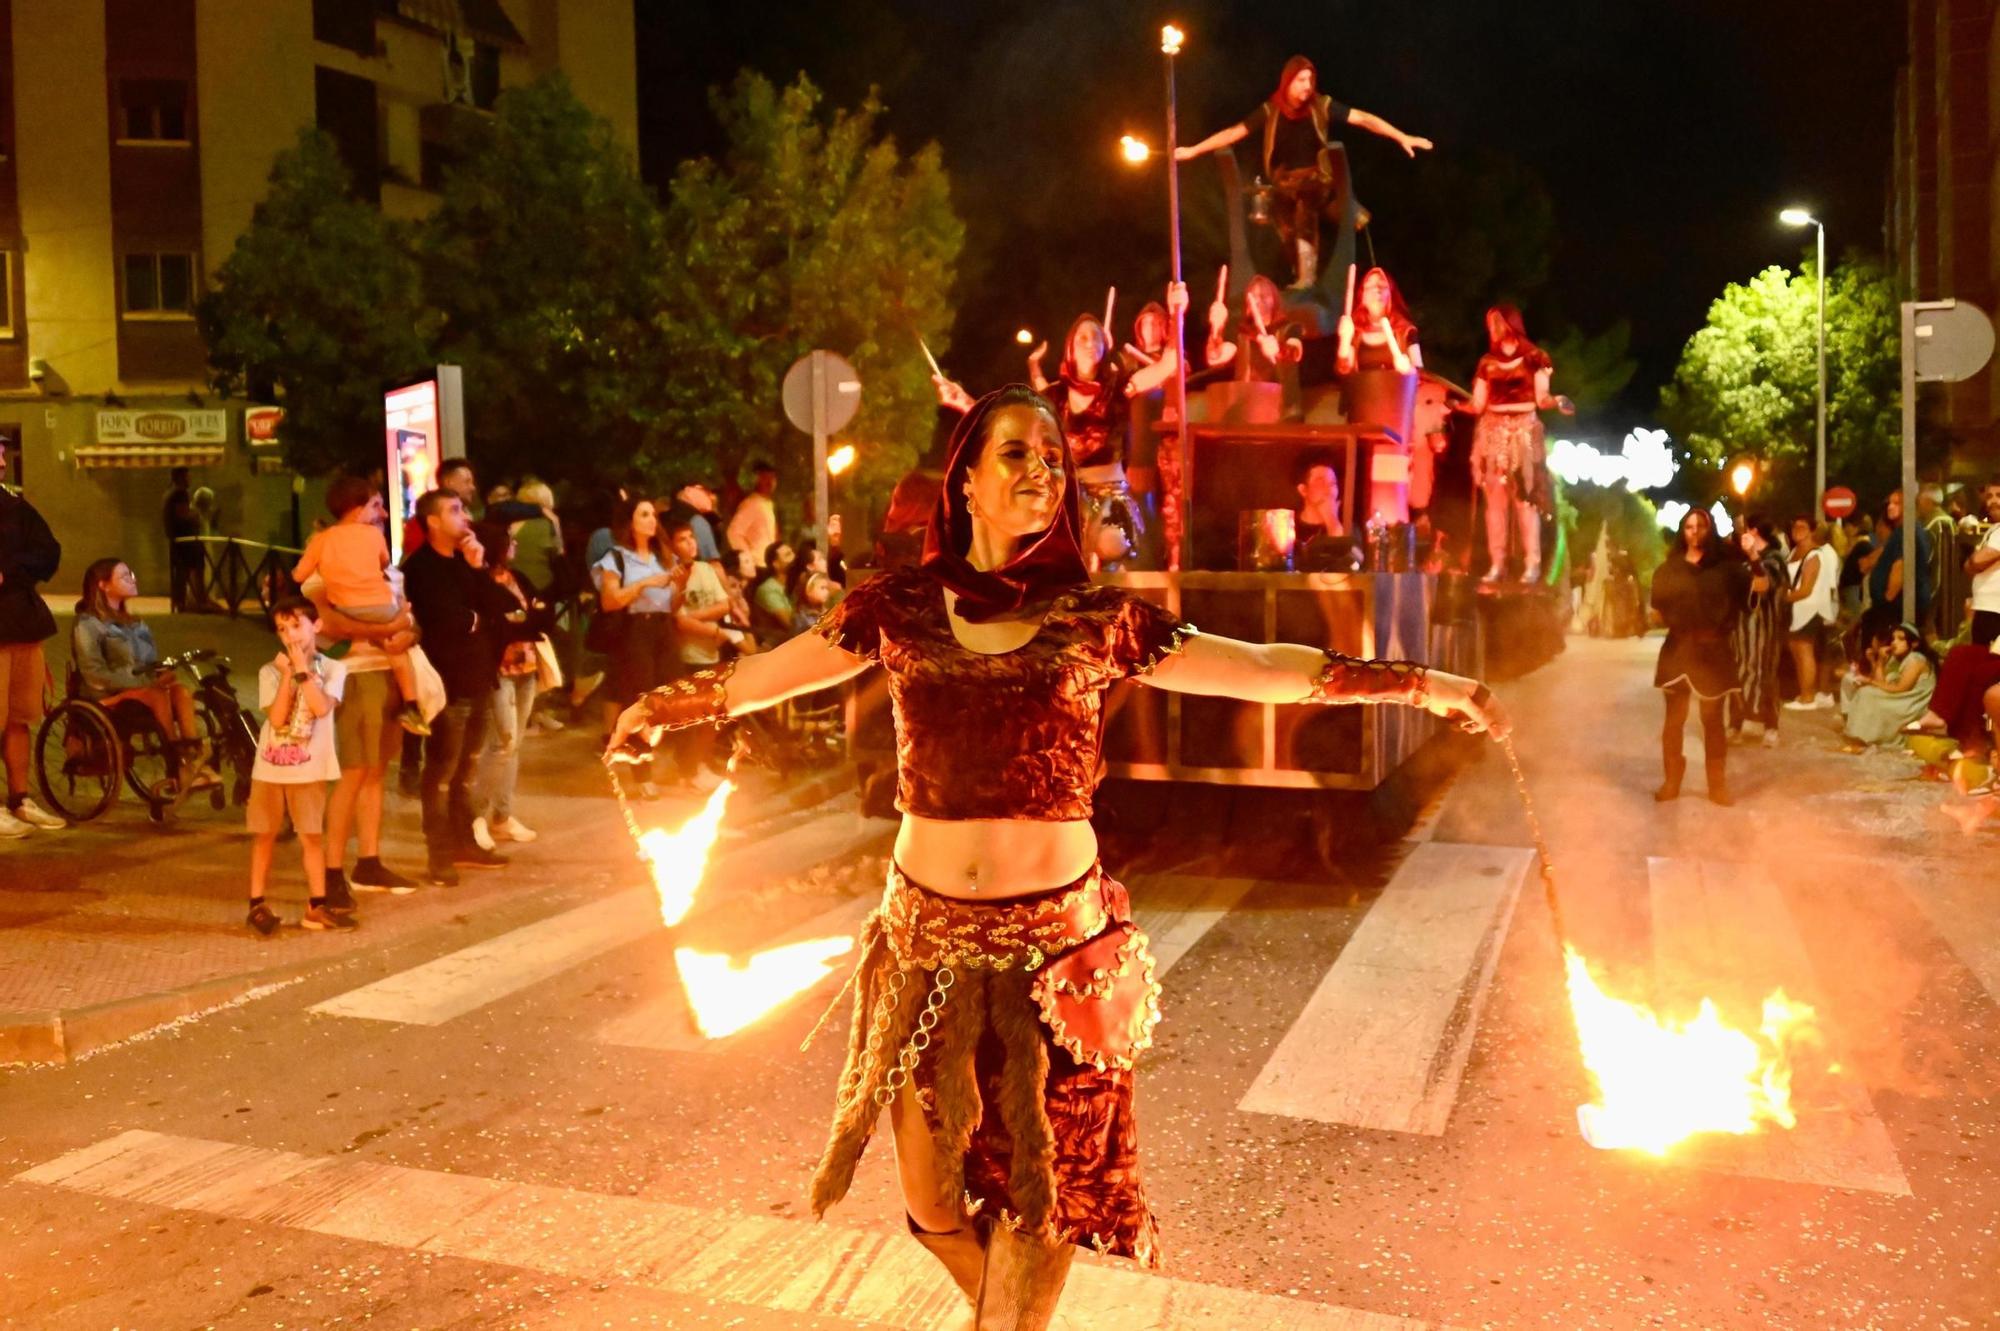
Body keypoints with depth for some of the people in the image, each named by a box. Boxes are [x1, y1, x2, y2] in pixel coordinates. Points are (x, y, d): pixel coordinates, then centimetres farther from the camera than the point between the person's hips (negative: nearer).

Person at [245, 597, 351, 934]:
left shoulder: (332, 668, -2)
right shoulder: (270, 671, -1)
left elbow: (322, 707, -19)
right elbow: (276, 718, -13)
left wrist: (301, 668, -17)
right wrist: (287, 673, -16)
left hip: (309, 768, -1)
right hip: (270, 766, 1)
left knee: (312, 836, 3)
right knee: (265, 835, 8)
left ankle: (316, 907, 10)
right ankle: (257, 904, 17)